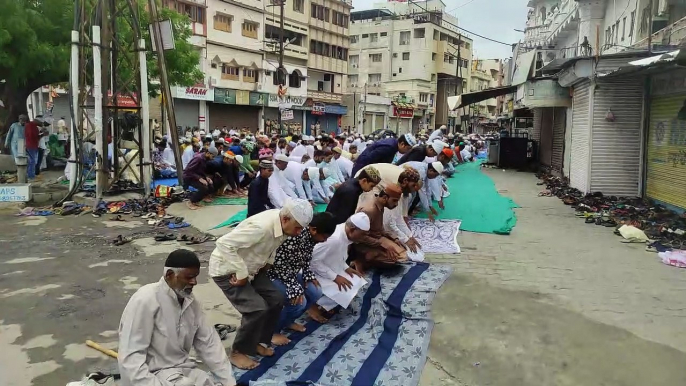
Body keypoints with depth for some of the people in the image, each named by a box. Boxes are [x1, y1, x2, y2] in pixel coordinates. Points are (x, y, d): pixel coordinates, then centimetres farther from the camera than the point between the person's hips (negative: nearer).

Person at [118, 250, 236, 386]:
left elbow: (209, 342, 6)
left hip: (184, 370, 7)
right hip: (153, 375, -6)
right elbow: (130, 357, -20)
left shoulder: (191, 302, 3)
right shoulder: (145, 300, -18)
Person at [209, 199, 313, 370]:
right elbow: (224, 244, -37)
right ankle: (238, 352, 3)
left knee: (275, 299, 4)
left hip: (251, 267, 8)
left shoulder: (283, 224, -10)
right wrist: (241, 274, -30)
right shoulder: (261, 227, -36)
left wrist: (266, 262, 1)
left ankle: (260, 341, 22)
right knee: (257, 309, -17)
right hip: (227, 271, -8)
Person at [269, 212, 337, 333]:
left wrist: (309, 276, -3)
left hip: (290, 272, 9)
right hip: (273, 273, -9)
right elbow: (280, 264, -30)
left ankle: (287, 321, 19)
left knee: (315, 292, 0)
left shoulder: (311, 236, -6)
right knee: (299, 301, -21)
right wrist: (294, 287, -28)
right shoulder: (294, 236, -34)